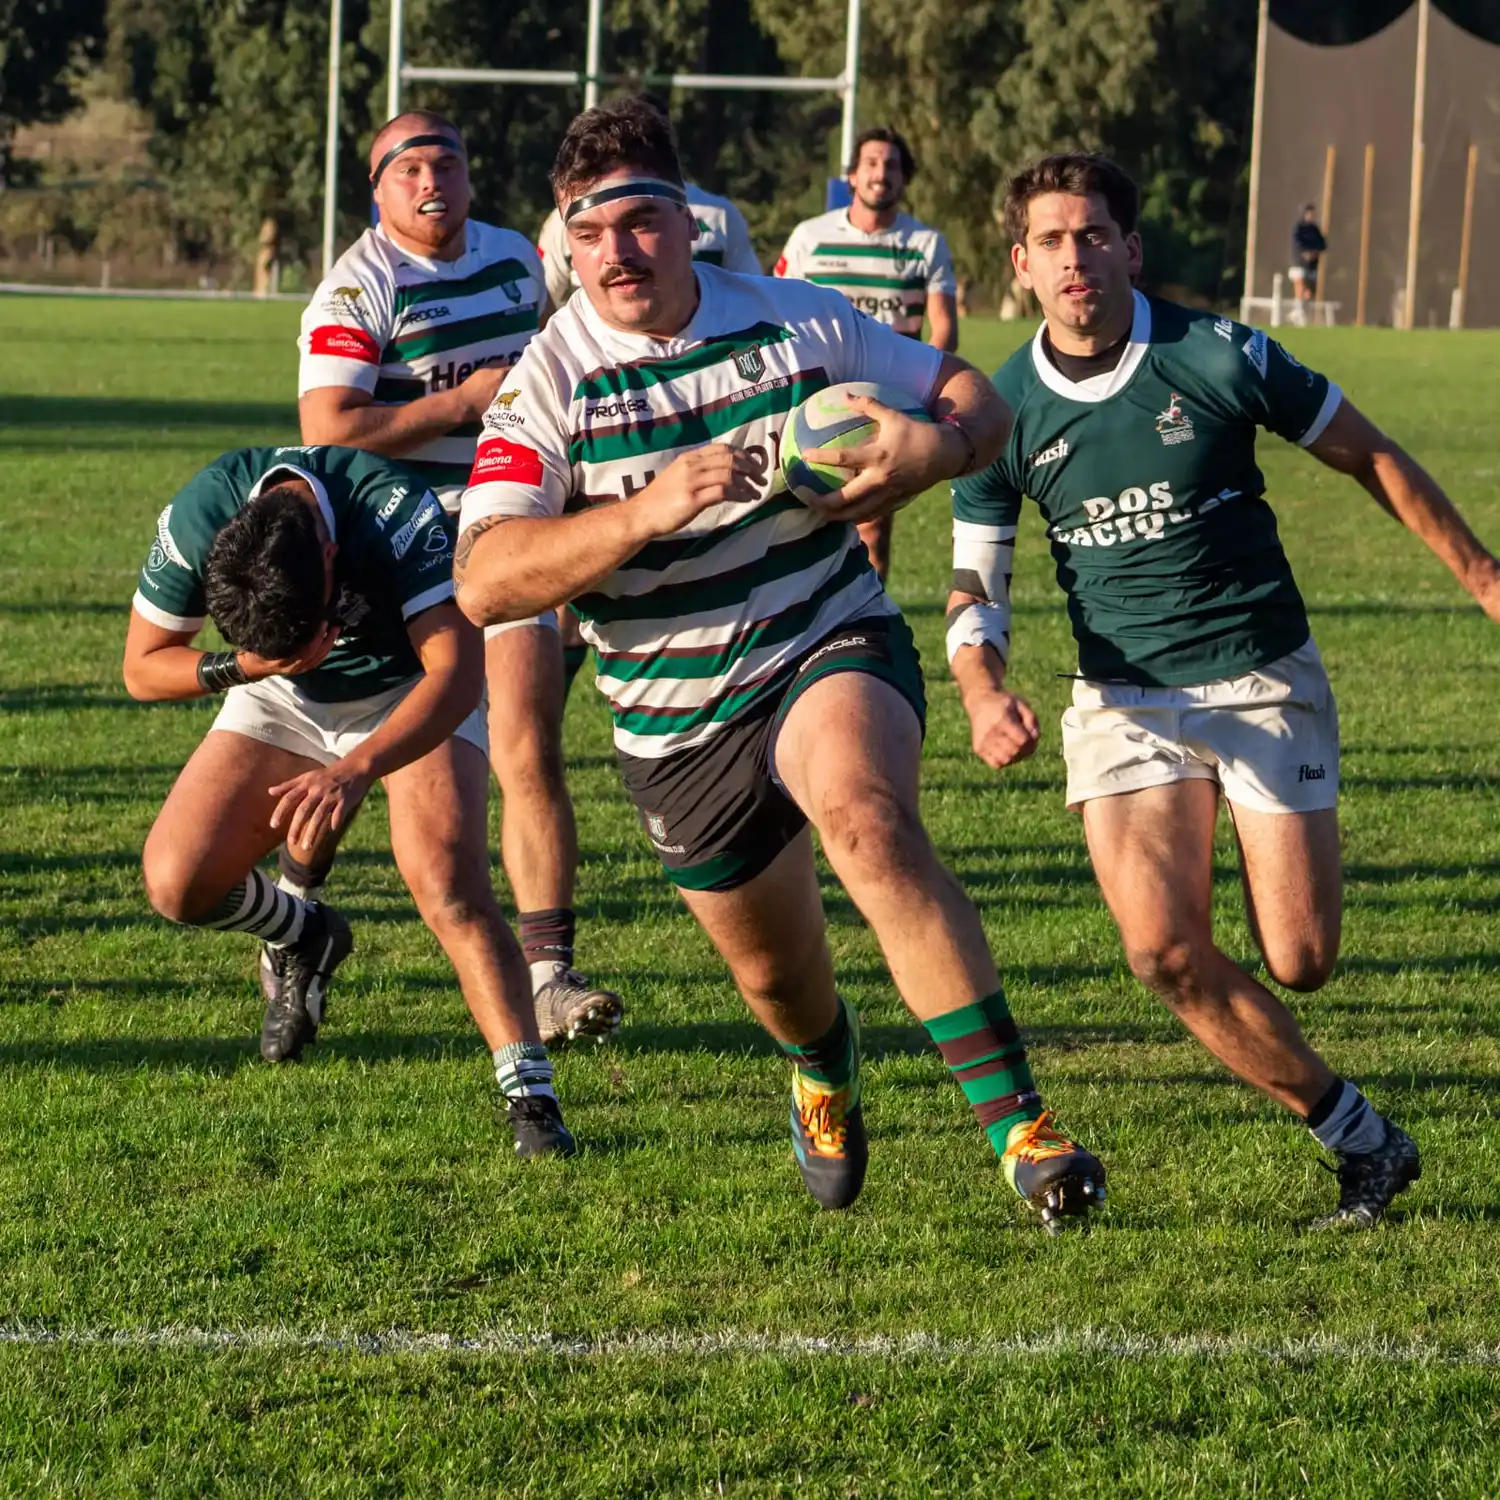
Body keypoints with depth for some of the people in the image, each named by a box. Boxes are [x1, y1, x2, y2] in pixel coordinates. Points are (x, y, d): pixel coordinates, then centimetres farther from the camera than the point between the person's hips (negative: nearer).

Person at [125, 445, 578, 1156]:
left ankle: (531, 1097, -23)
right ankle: (303, 940, 19)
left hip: (414, 696, -3)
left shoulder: (394, 508, -38)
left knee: (446, 877, -28)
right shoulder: (195, 518, -28)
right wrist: (242, 666, -33)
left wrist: (355, 770, -55)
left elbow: (458, 669, -42)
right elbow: (143, 668, -13)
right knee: (177, 883, -13)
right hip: (281, 700, 3)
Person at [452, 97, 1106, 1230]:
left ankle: (1021, 1126, -40)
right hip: (679, 721, 2)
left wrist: (936, 447, -20)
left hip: (832, 643, -2)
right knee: (776, 974, 15)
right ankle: (826, 1074, 56)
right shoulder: (550, 382, -10)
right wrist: (648, 510, -35)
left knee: (866, 817, -35)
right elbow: (484, 583, -22)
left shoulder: (796, 320, -5)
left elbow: (971, 396, 6)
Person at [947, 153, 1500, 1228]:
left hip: (1267, 682, -2)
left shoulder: (1219, 357, -11)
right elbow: (975, 584, 4)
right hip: (1123, 699, 2)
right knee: (1166, 951, -17)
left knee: (1299, 963, -8)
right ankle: (1363, 1143, 1)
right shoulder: (1004, 410, -3)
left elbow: (1370, 456, 2)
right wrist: (985, 693, -17)